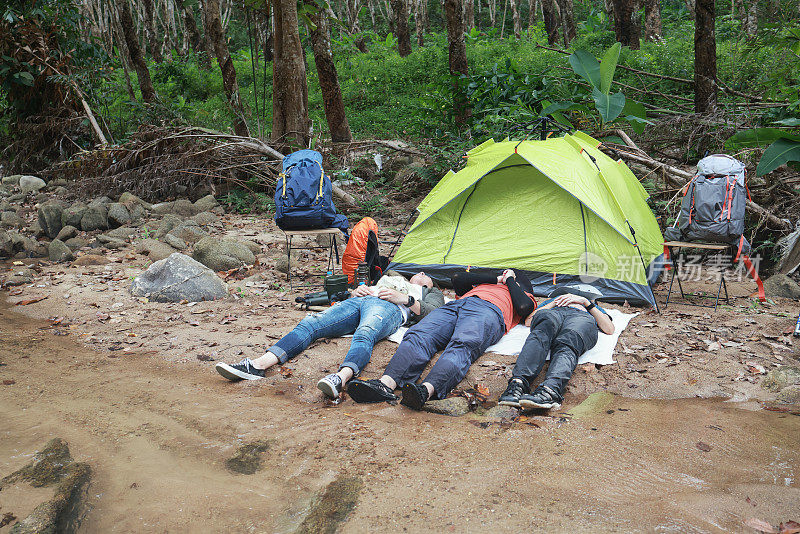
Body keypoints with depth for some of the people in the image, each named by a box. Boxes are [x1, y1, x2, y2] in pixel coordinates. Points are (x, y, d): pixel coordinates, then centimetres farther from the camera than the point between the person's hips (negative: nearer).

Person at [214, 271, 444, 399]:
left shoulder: (430, 293, 36)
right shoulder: (385, 280, 48)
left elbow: (432, 312, 11)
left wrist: (403, 298, -1)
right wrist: (357, 290, 12)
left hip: (387, 308, -4)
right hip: (358, 301, 4)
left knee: (364, 335, -41)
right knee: (309, 325, -23)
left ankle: (342, 377, -68)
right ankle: (259, 364, -42)